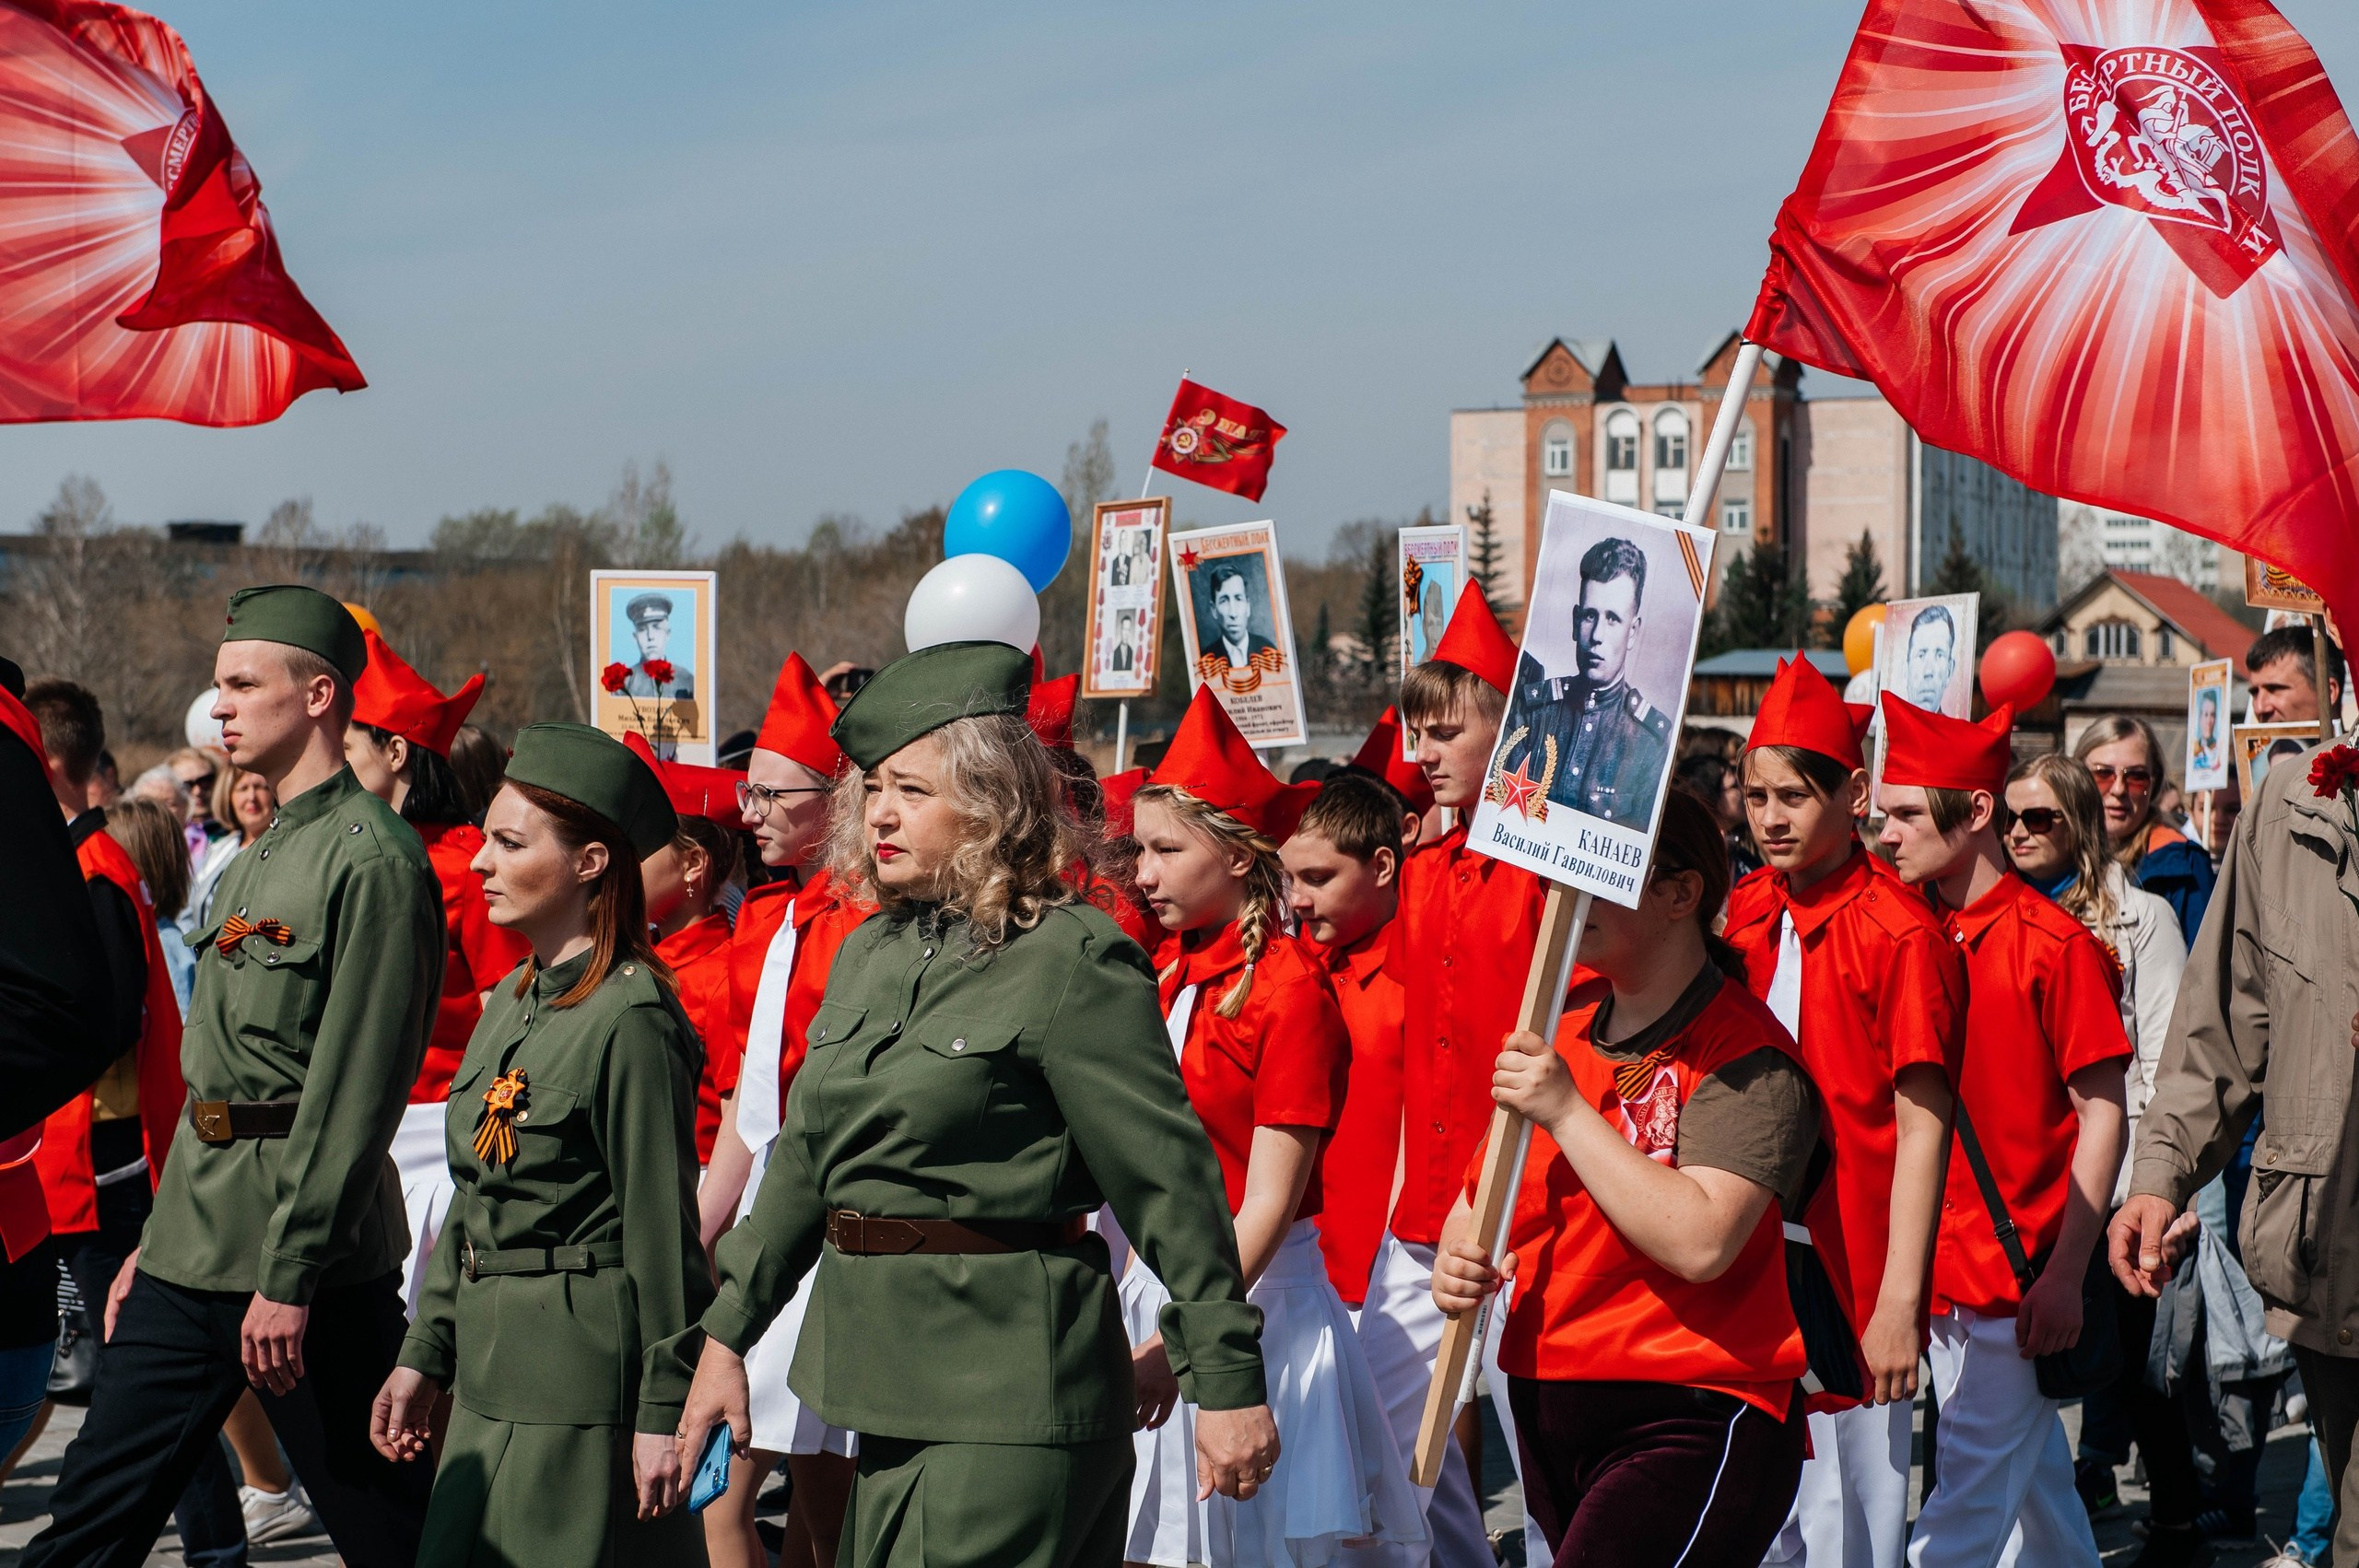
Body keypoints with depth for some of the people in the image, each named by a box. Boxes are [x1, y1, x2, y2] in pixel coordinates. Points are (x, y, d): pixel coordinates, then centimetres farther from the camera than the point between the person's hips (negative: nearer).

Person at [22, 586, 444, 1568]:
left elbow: (355, 1096, -18)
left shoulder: (373, 861, -13)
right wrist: (161, 1239, 20)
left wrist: (290, 1276, -20)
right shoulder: (263, 856, 16)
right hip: (193, 1257, 9)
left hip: (310, 1263, -9)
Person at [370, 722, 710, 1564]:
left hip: (585, 1379, -9)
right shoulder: (511, 1003, 12)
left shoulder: (630, 1018, -14)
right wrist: (423, 1358, 17)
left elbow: (662, 1233, -15)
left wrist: (663, 1410, -14)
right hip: (492, 1381, 9)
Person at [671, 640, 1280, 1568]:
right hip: (893, 1383, 8)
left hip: (1010, 1391, -8)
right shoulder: (869, 952, 12)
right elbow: (804, 1161, 18)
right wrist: (726, 1335, 16)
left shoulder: (1071, 959, -12)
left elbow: (1168, 1179, -13)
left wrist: (1227, 1381, -14)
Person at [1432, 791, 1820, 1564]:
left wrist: (1567, 1112, -21)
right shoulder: (1561, 1018, 10)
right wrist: (1456, 1257, -1)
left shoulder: (1746, 1056, -12)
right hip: (1545, 1408, 8)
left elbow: (1700, 1242, -26)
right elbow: (1486, 1185, 21)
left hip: (1688, 1423, -8)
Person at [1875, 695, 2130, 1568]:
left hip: (2017, 1266, -6)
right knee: (2035, 1479, 17)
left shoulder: (2053, 944, -10)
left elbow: (2103, 1113, -9)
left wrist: (2066, 1274, -13)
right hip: (1937, 1264, 6)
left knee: (1972, 1495, -7)